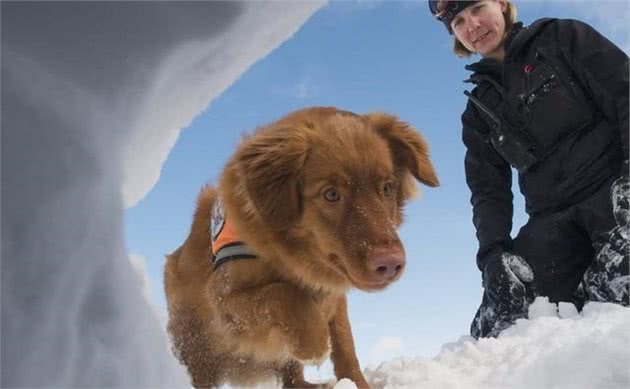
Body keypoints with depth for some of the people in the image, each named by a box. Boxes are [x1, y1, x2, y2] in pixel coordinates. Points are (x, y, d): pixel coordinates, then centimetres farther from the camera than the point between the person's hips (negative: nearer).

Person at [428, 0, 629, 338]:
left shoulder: (562, 38, 11)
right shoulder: (479, 111, 20)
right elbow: (488, 190, 16)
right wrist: (494, 250, -3)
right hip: (555, 219, 4)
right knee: (497, 329, -18)